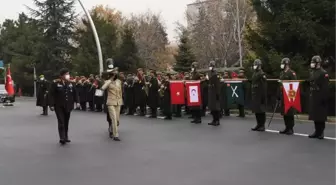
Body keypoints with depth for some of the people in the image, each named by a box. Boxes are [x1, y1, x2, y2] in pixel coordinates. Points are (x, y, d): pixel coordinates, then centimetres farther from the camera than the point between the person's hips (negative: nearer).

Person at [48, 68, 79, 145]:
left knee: (66, 122, 12)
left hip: (68, 106, 5)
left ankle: (66, 137, 21)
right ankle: (62, 138, -13)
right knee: (61, 122, -11)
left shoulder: (70, 83, 7)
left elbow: (75, 93, 13)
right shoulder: (55, 83, -9)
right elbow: (51, 94, -11)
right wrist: (51, 105, -16)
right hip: (59, 106, -5)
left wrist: (77, 102, 1)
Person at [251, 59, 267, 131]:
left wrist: (263, 96, -19)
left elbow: (264, 86, -15)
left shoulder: (262, 74, -12)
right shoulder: (254, 74, 15)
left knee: (261, 110, -3)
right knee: (256, 110, 11)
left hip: (260, 95, -8)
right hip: (254, 95, 8)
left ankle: (262, 125, 4)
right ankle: (259, 124, 20)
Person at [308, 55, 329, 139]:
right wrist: (310, 95, 14)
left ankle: (321, 132, 4)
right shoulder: (312, 73, 15)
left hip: (320, 98, -8)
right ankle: (317, 131, 18)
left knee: (321, 115, -2)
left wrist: (324, 98, -19)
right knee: (314, 115, 10)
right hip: (313, 98, 8)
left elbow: (325, 87, -15)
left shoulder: (324, 73, -9)